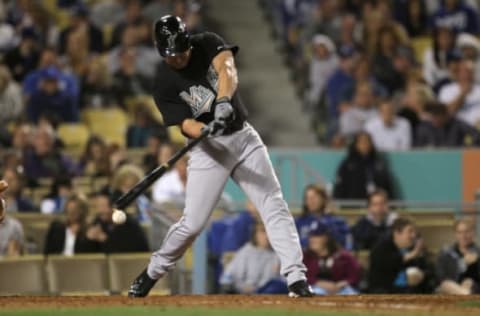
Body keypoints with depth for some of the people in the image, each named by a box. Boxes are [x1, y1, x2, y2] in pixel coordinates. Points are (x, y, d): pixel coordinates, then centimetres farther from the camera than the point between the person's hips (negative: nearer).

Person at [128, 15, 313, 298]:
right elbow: (187, 125, -20)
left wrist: (224, 101, -44)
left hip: (244, 137, 2)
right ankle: (152, 273, 18)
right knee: (193, 223, -5)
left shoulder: (208, 44, -5)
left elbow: (227, 69, -25)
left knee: (275, 206, -9)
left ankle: (296, 278, -12)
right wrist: (207, 129, -43)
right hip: (209, 148, -2)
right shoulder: (165, 86, -11)